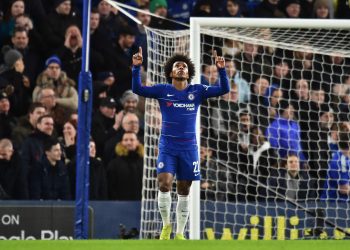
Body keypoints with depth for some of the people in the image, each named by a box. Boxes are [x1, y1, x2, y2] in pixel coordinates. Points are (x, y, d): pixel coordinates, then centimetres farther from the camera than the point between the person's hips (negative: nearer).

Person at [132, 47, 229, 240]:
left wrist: (221, 70, -16)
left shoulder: (197, 91, 4)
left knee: (184, 191, 6)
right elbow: (137, 89, -5)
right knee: (164, 183, -16)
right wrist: (137, 67, -17)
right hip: (167, 146, -1)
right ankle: (166, 225, 5)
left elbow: (224, 89, -2)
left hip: (188, 147, 1)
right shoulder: (162, 91, 2)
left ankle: (179, 233, 15)